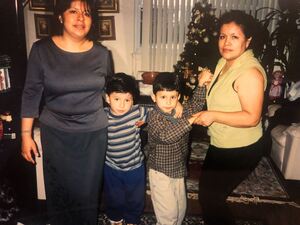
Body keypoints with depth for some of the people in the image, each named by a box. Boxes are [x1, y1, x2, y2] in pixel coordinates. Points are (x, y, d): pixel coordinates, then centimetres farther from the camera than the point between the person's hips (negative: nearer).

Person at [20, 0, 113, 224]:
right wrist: (26, 134, -2)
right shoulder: (42, 49, -7)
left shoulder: (102, 53, -2)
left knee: (87, 193, 13)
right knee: (59, 192, 15)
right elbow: (31, 94, -2)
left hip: (94, 134, 1)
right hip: (56, 135, 0)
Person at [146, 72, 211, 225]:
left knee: (181, 208, 20)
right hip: (161, 172, -6)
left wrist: (201, 84, -5)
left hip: (178, 170, 7)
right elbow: (165, 136, -34)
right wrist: (188, 121, -36)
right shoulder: (154, 117, -20)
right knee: (168, 212, 1)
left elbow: (196, 105, 8)